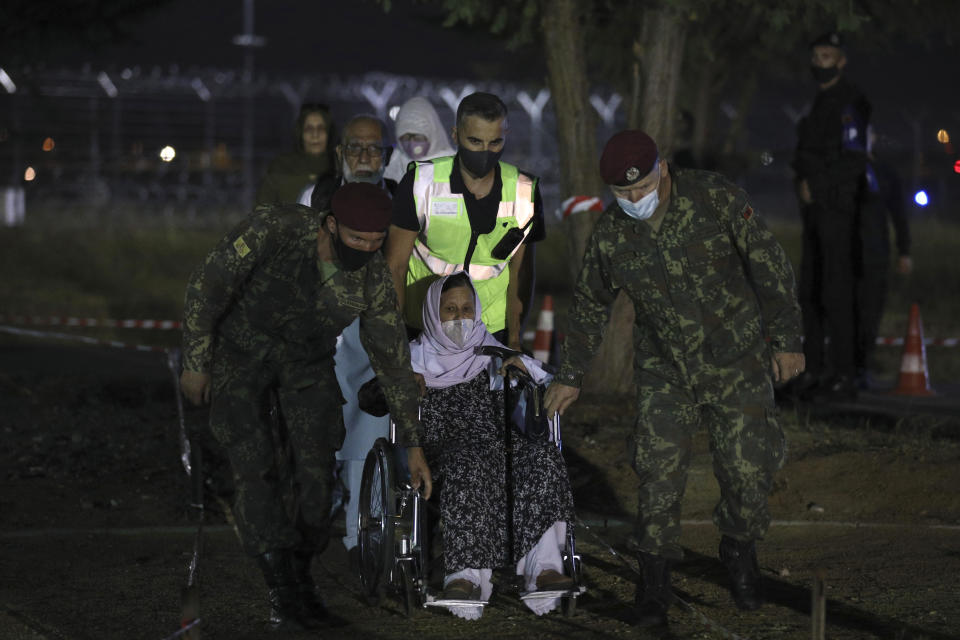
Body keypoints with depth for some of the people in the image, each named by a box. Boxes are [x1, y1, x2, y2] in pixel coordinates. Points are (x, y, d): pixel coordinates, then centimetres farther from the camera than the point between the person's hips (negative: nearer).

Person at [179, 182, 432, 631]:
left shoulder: (373, 279, -21)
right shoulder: (273, 229, -33)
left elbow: (393, 361, -10)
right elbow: (207, 286, -21)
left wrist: (413, 446, -6)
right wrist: (195, 363, -17)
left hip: (307, 361, 3)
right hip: (240, 353, -3)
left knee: (317, 469, -6)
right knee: (254, 469, -12)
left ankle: (301, 576, 14)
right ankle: (280, 591, -6)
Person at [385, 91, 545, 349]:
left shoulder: (524, 192, -6)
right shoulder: (421, 184, -12)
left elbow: (520, 271, 3)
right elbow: (395, 265, -7)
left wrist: (515, 340, 0)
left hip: (492, 328, 2)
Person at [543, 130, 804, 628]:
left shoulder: (716, 199, -15)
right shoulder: (610, 233, -6)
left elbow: (770, 266, -8)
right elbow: (589, 304, 10)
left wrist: (787, 339, -8)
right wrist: (570, 375, 13)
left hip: (738, 363, -1)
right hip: (665, 372, 1)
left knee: (748, 470, -1)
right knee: (660, 474, -9)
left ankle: (740, 553, 27)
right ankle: (653, 582, 4)